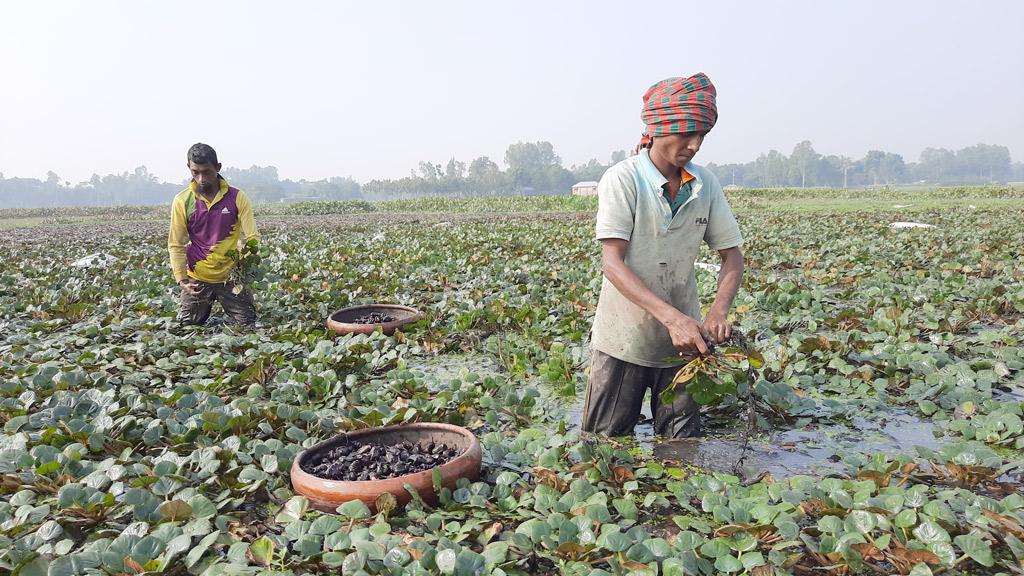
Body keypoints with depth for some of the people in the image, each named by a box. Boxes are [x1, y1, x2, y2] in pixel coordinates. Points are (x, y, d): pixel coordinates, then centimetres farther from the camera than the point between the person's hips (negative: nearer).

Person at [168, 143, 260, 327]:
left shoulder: (237, 197, -7)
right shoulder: (182, 201, -5)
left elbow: (252, 238, -7)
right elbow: (175, 245, 0)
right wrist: (181, 279, -9)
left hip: (232, 277, -1)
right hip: (197, 279, 1)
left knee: (248, 326, 1)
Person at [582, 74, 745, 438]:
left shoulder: (706, 185, 0)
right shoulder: (622, 180, -13)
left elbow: (733, 257, 4)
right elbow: (613, 264, -20)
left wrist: (719, 310, -16)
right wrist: (671, 316, -32)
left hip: (683, 338, 4)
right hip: (624, 338, -3)